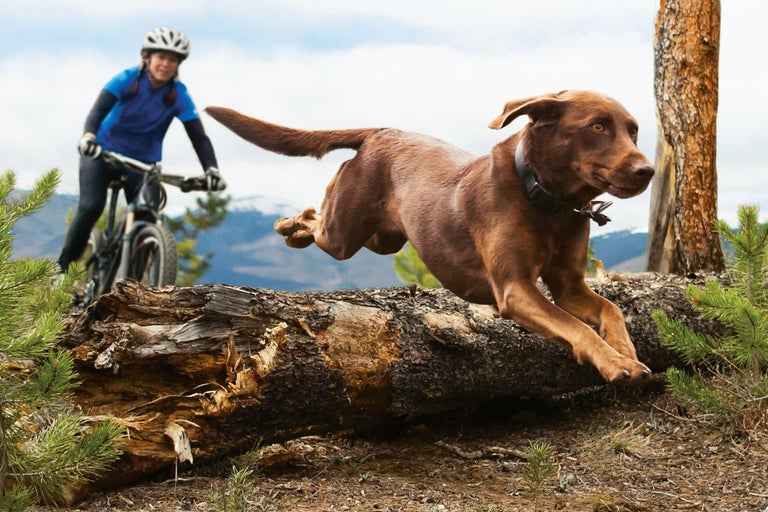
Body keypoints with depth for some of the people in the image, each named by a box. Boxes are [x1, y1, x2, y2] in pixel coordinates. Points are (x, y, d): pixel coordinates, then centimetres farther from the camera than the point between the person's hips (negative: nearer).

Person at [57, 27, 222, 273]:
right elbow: (99, 109, -29)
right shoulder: (128, 79, -17)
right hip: (104, 151, -2)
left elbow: (198, 137, -18)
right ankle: (63, 267, -5)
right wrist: (88, 136, -50)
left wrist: (211, 169, -36)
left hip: (143, 161, 2)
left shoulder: (179, 95, -13)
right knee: (91, 207, -20)